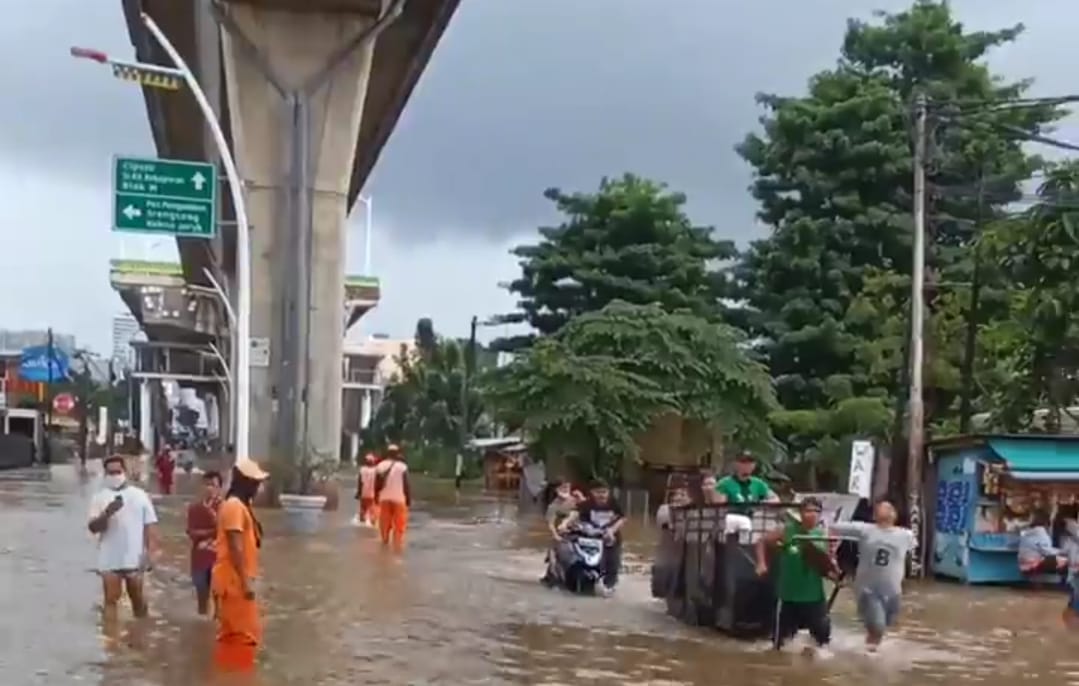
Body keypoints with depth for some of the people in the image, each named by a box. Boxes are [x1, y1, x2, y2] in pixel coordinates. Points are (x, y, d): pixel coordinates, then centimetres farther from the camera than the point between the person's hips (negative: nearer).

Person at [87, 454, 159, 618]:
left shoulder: (140, 495, 3)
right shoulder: (99, 497, 1)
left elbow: (151, 526, 3)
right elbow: (93, 527, -7)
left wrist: (151, 552, -6)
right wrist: (107, 513, -25)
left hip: (135, 559, 1)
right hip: (109, 560, -1)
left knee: (138, 598, 12)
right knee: (111, 600, 1)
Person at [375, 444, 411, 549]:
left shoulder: (381, 466, 3)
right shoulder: (402, 467, -6)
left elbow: (377, 485, 3)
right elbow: (406, 485, -6)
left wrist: (376, 497, 14)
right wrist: (409, 500, 0)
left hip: (384, 499, 3)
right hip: (399, 499, -3)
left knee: (385, 524, 12)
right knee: (399, 525, 2)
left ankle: (385, 541, 18)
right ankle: (397, 544, -5)